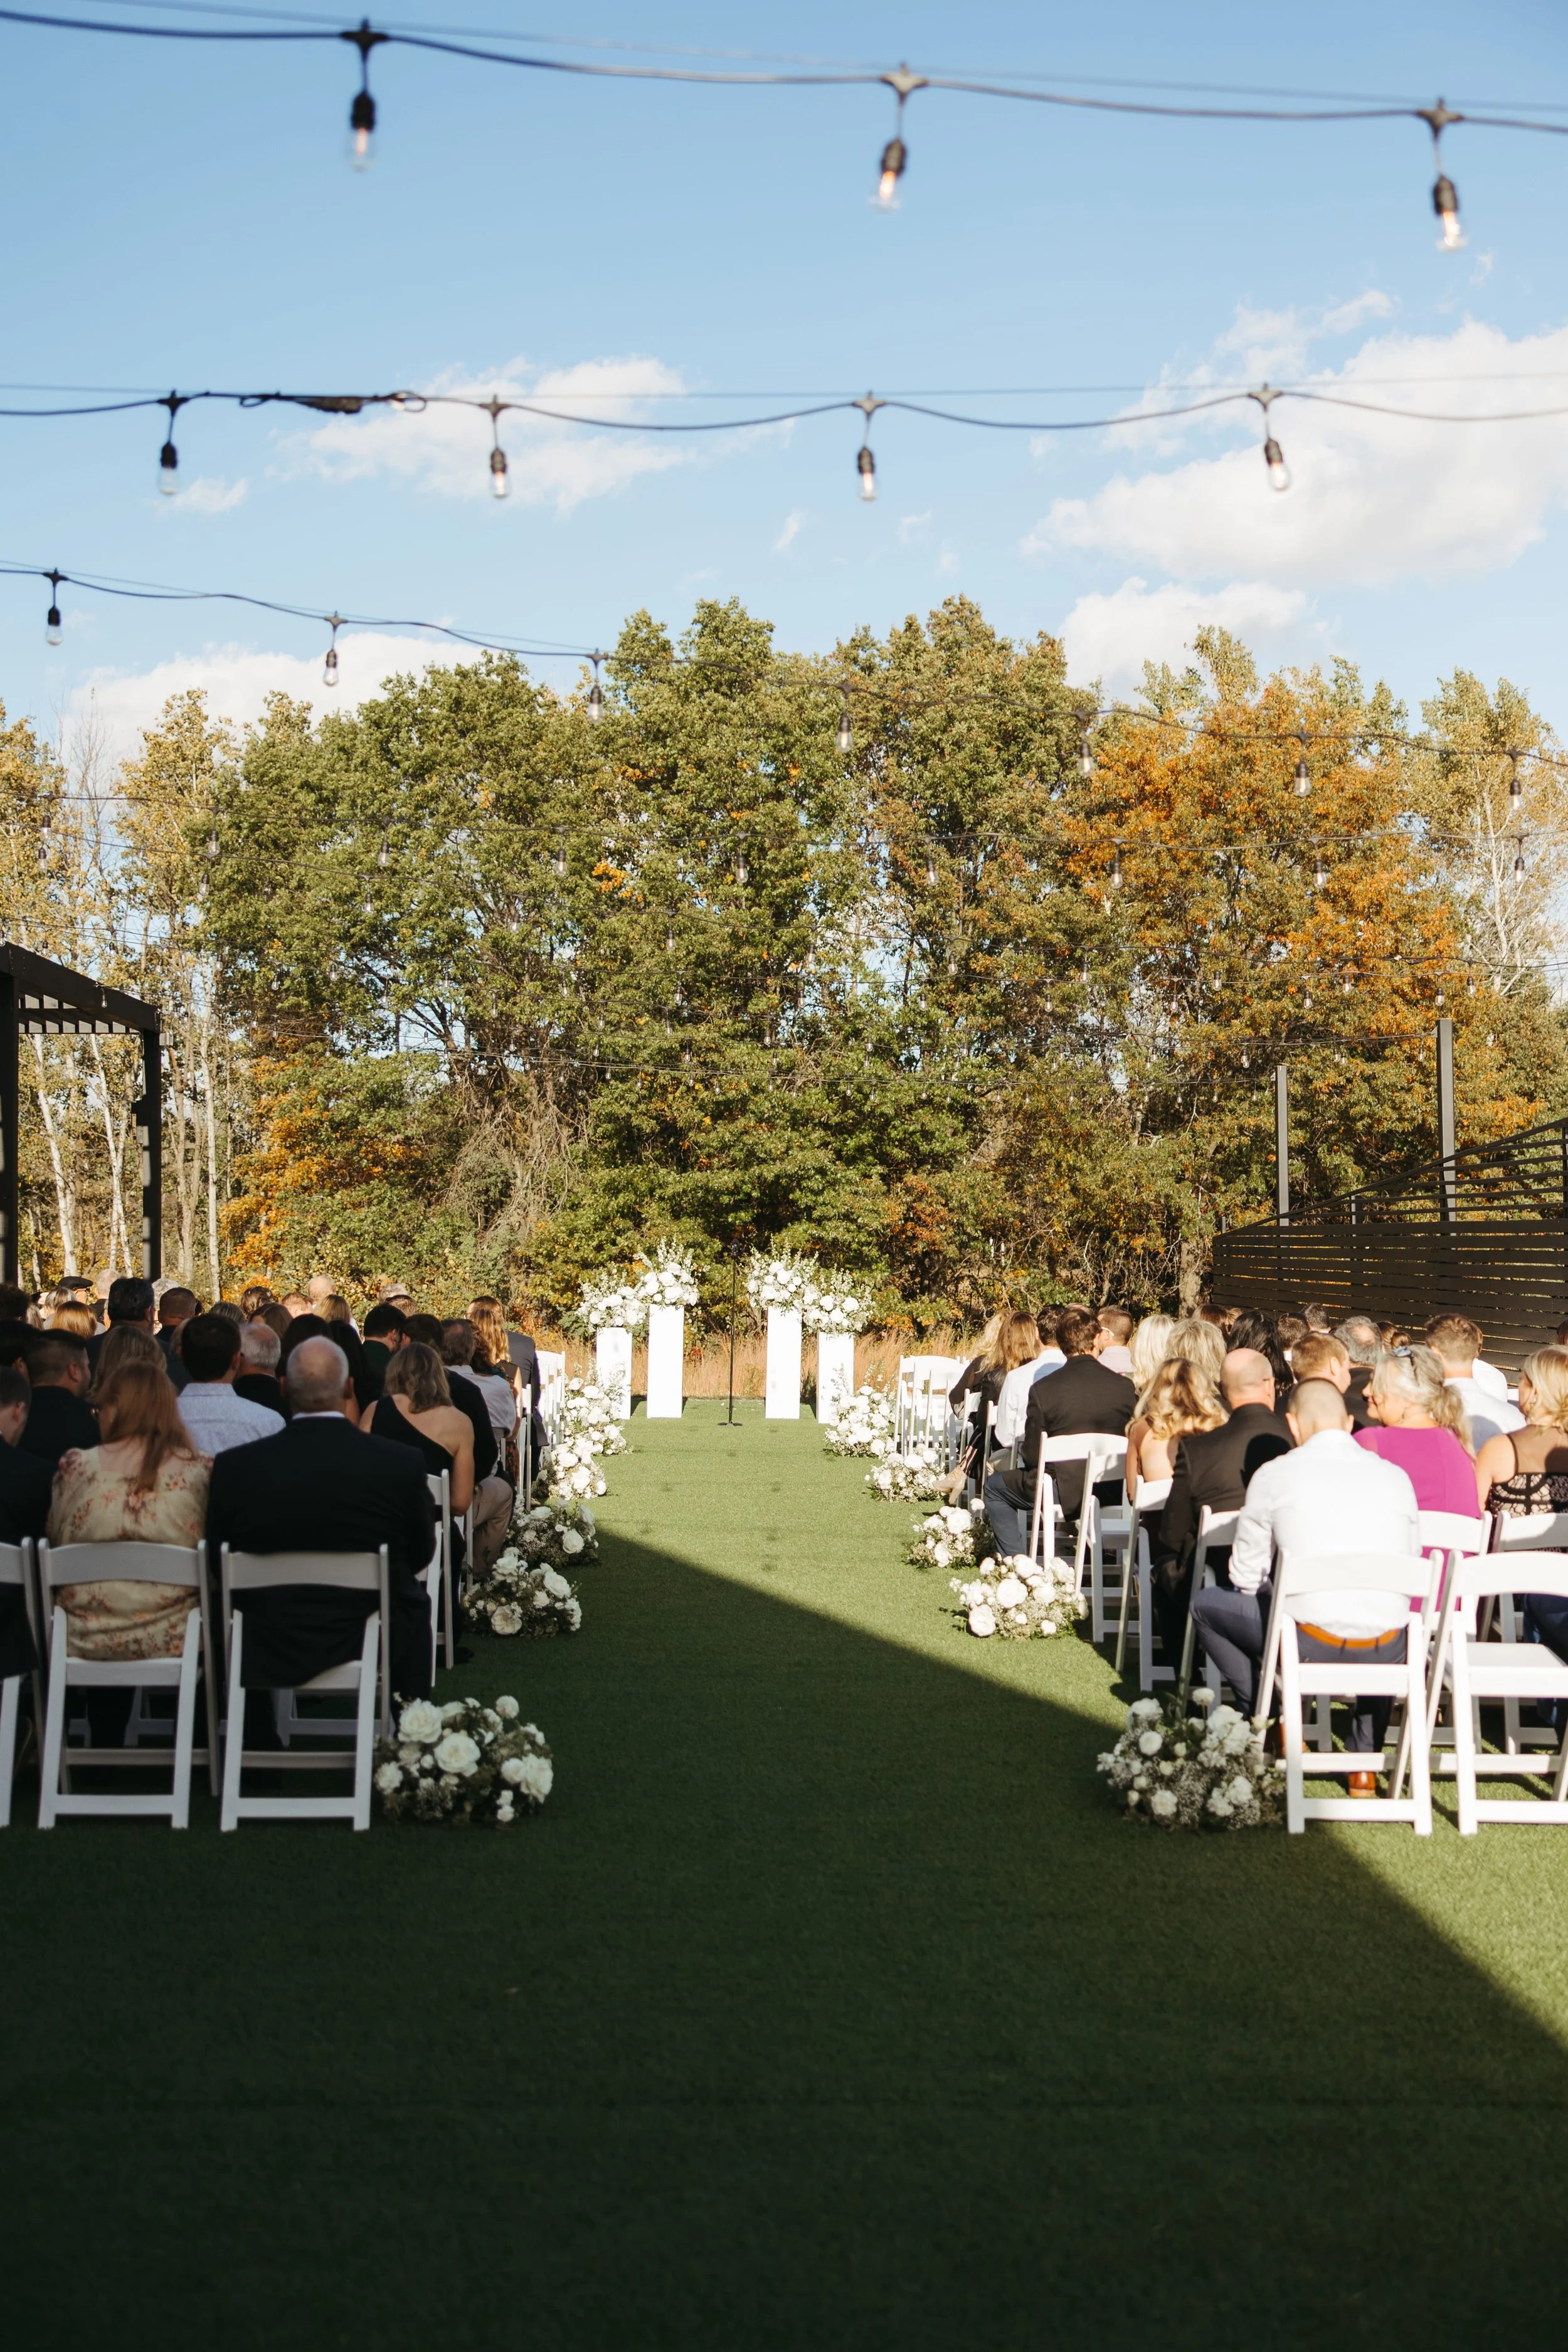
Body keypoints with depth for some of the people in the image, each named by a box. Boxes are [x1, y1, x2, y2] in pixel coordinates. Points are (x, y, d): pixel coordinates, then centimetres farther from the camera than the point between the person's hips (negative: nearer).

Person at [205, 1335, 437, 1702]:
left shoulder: (234, 1467, -13)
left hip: (264, 1657, 1)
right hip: (374, 1651, -1)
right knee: (414, 1599, 29)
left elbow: (217, 1561, 0)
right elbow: (421, 1557, 0)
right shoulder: (401, 1464, -15)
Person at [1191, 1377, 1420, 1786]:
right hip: (1387, 1655, 3)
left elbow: (1246, 1577, 9)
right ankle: (1365, 1759, 31)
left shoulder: (1274, 1474, 2)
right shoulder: (1396, 1476, 10)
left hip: (1310, 1644, -3)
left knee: (1205, 1604, 22)